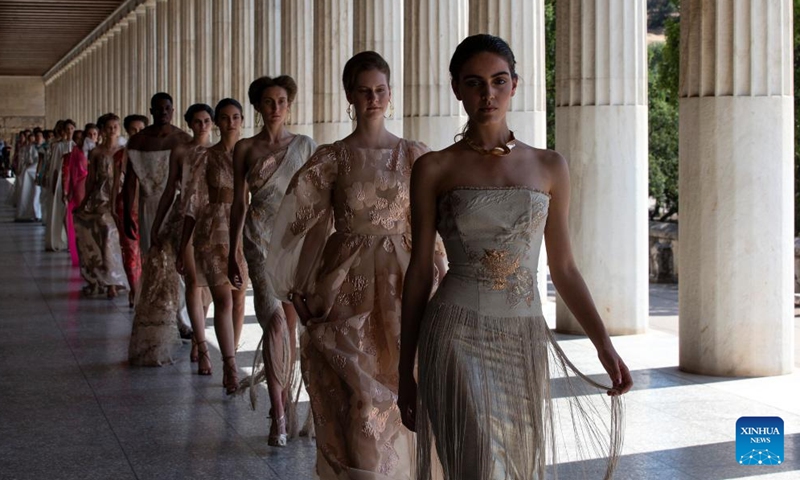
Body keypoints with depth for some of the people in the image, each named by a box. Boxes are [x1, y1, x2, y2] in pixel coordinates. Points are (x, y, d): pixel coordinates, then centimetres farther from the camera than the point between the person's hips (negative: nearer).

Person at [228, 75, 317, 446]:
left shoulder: (305, 146, 7)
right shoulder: (245, 148, 6)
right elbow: (239, 203, 9)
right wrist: (232, 254, 8)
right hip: (261, 238, -1)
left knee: (290, 324, 4)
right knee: (274, 318, -15)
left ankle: (284, 397, 21)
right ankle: (279, 414, -12)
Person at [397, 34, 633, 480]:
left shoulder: (549, 167, 9)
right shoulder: (435, 169, 1)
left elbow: (563, 268, 10)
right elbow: (420, 272, 3)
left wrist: (604, 342, -1)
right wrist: (405, 371, 3)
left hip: (525, 342, 3)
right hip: (459, 338, -3)